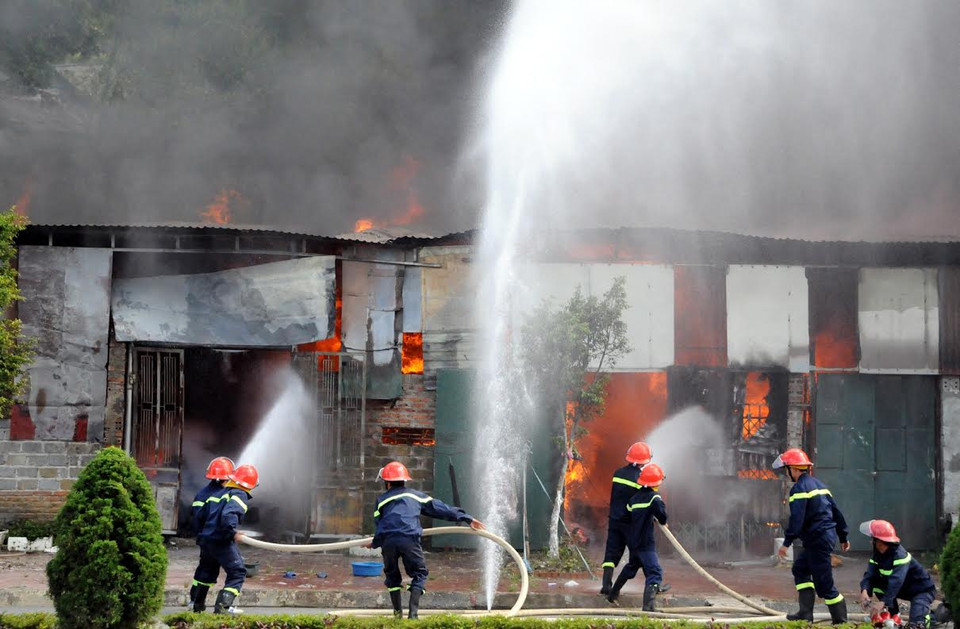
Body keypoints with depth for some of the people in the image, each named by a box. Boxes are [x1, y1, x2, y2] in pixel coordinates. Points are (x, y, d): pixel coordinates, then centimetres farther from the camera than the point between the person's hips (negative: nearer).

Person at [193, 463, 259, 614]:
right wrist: (233, 533, -29)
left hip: (206, 538, 9)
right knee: (237, 573, -5)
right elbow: (228, 515, -27)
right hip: (222, 541, -9)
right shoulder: (240, 495, -9)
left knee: (207, 570, 26)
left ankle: (198, 604, 37)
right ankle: (222, 606, -17)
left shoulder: (224, 491, 17)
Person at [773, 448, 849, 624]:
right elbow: (836, 511, 20)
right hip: (829, 535, 10)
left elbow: (797, 518, -22)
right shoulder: (818, 484, 17)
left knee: (824, 583, -5)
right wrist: (843, 537, 27)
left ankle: (840, 620, -1)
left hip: (817, 540, -10)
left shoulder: (799, 488, -12)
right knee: (800, 568, 19)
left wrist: (787, 543, -21)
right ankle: (805, 613, 14)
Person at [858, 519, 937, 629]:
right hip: (905, 590, 8)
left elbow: (896, 580, -43)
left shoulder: (900, 555, -31)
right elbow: (869, 575, -18)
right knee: (876, 583, -13)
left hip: (922, 590, -8)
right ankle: (894, 615, 0)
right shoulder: (878, 555, -6)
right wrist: (864, 591, -40)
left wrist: (883, 602, -52)